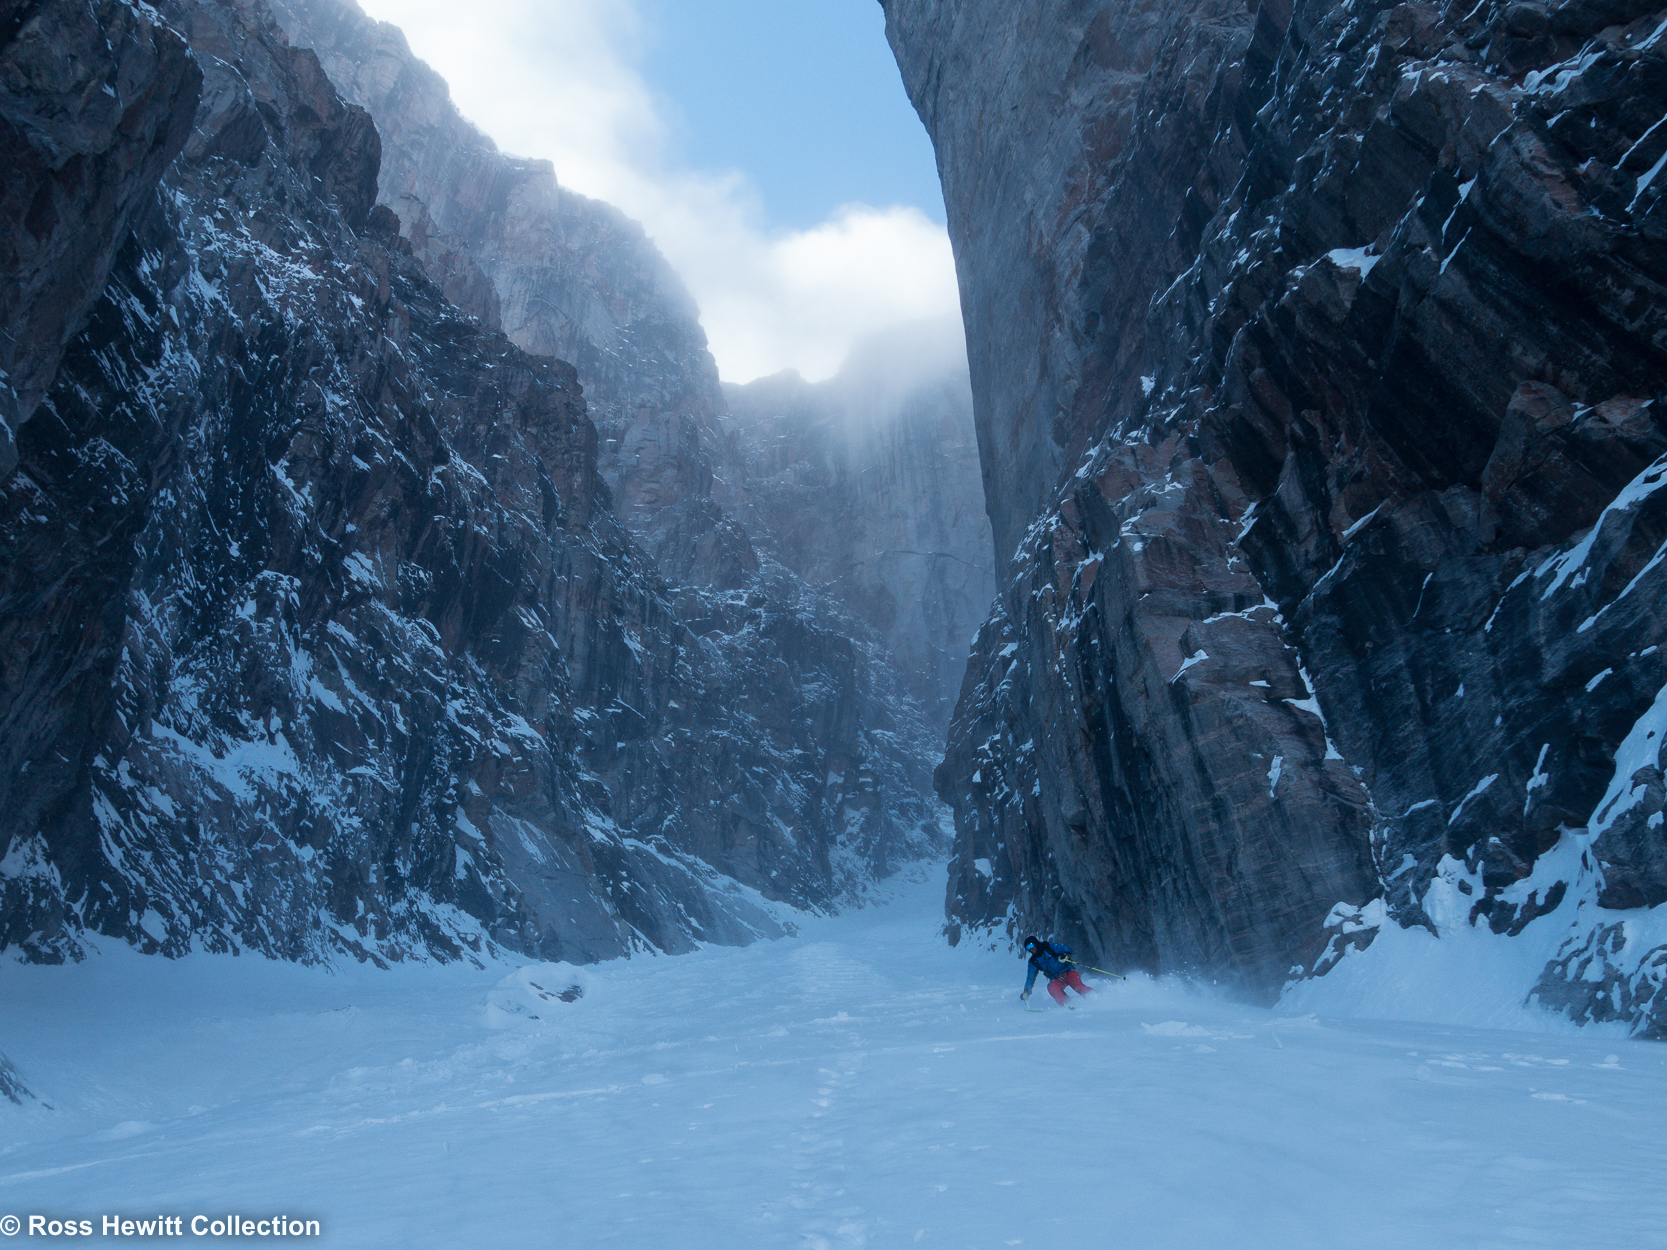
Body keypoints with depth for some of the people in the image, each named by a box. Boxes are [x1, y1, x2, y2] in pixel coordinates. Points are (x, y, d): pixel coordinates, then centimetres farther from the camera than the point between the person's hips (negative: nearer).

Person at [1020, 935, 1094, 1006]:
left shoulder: (1049, 947, -2)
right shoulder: (1033, 961, 10)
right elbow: (1031, 977, 16)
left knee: (1078, 987, -30)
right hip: (1056, 979, 3)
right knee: (1051, 987, -30)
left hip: (1068, 972, -3)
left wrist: (1065, 955, -28)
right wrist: (1026, 991, 7)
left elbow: (1067, 949, -6)